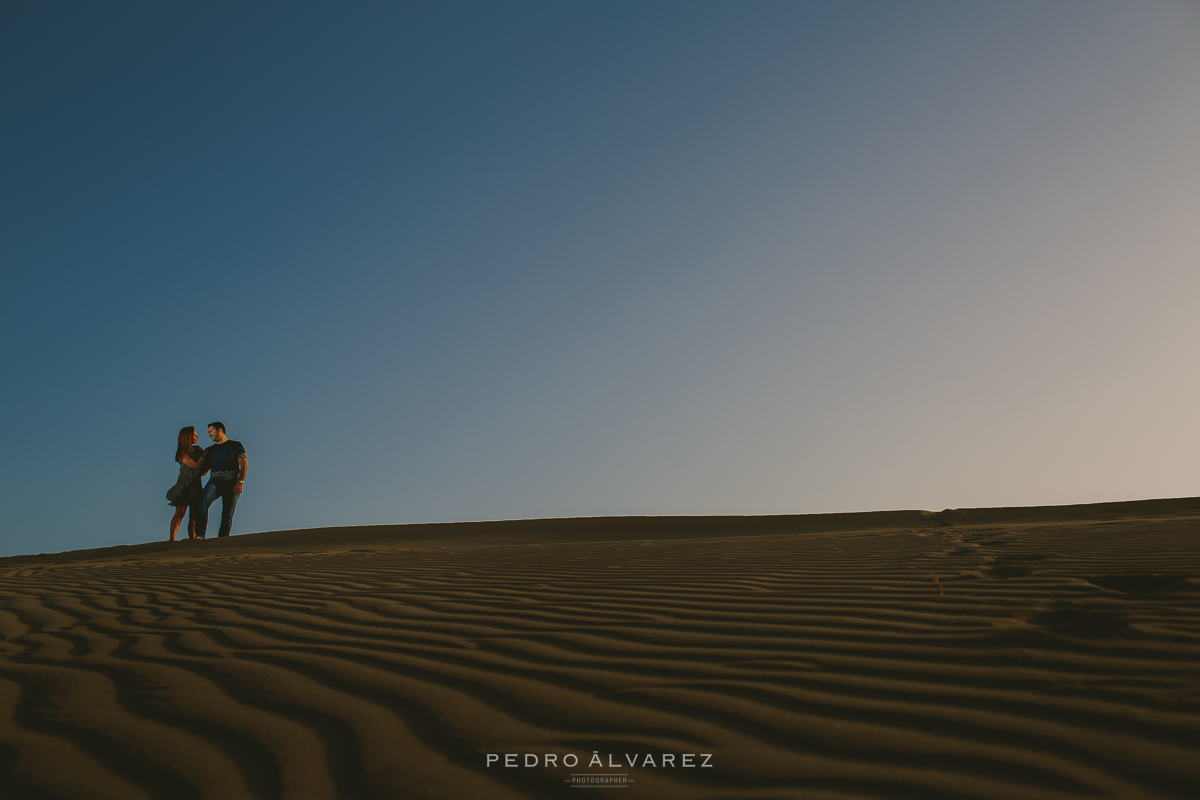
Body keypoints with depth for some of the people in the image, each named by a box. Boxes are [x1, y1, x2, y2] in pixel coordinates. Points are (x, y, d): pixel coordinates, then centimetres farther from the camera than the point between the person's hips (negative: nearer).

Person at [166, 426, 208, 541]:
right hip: (184, 485, -5)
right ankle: (171, 539, -22)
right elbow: (195, 465, -12)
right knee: (180, 512, -17)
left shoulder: (198, 449, 12)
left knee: (194, 516, 0)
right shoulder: (181, 454, -4)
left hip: (196, 486, 5)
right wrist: (204, 453, -4)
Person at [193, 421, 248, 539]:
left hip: (232, 483, -3)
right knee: (202, 502, -25)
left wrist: (240, 482, -11)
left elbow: (244, 465, 2)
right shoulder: (211, 450, 24)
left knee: (227, 515, -6)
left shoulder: (236, 445, 11)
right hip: (215, 481, 3)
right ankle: (200, 536, -32)